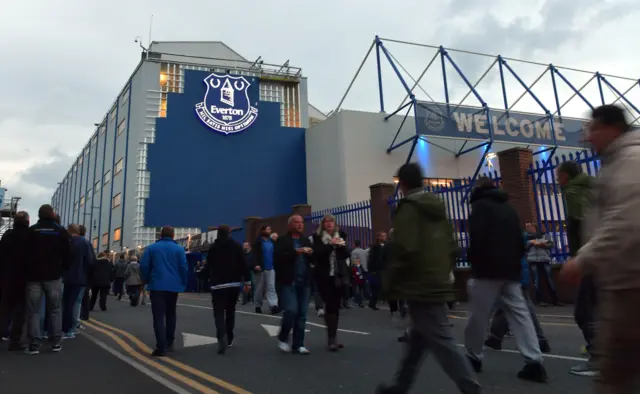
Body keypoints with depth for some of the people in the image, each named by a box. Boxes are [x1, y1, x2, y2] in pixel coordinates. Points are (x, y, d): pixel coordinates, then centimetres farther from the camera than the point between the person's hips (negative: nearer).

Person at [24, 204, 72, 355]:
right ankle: (56, 342, 6)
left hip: (34, 275, 1)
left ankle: (34, 344, -1)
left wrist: (27, 270, 17)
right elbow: (67, 254, -2)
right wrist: (63, 269, 12)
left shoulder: (31, 231, 3)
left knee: (33, 311, 4)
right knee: (55, 309, 8)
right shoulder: (61, 231, 0)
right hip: (54, 276, 0)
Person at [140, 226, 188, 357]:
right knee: (170, 315, 17)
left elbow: (144, 266, -1)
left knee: (159, 316, -4)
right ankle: (169, 343, 24)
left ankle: (161, 347, -13)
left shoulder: (151, 248, 4)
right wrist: (183, 283, 7)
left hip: (157, 286, -1)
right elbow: (184, 267, -5)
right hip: (174, 286, 2)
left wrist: (146, 280, 13)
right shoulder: (179, 249, 2)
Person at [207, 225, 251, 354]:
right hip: (235, 283, 1)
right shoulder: (237, 246, 1)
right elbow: (243, 264, -5)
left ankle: (222, 338, -23)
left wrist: (211, 279, 29)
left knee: (219, 313, -2)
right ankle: (229, 338, 22)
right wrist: (247, 280, 0)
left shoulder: (213, 247, 4)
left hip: (218, 284, -1)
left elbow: (209, 266, 12)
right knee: (230, 311, 17)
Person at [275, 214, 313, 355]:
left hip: (303, 281, 5)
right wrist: (295, 252, -23)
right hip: (288, 281, -5)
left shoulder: (306, 240, 14)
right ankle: (283, 338, 12)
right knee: (291, 310, -13)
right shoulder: (283, 240, -3)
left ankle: (298, 345, 14)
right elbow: (278, 258, -17)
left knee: (302, 314, 5)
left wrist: (311, 254, -10)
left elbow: (313, 259, 11)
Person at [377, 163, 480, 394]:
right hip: (438, 285, 10)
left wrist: (389, 283, -9)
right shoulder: (437, 208, 15)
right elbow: (451, 248, 16)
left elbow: (405, 250, -20)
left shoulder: (408, 208, -11)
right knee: (417, 340, 17)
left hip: (420, 287, -9)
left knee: (443, 343, -6)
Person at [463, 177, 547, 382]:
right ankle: (534, 362, -7)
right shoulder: (509, 208, 20)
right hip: (510, 270, 7)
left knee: (478, 316, 4)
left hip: (487, 269, -7)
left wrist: (472, 258, 0)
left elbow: (477, 237, -15)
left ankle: (473, 358, 15)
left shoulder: (480, 205, -2)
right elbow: (520, 241, 19)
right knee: (520, 314, 2)